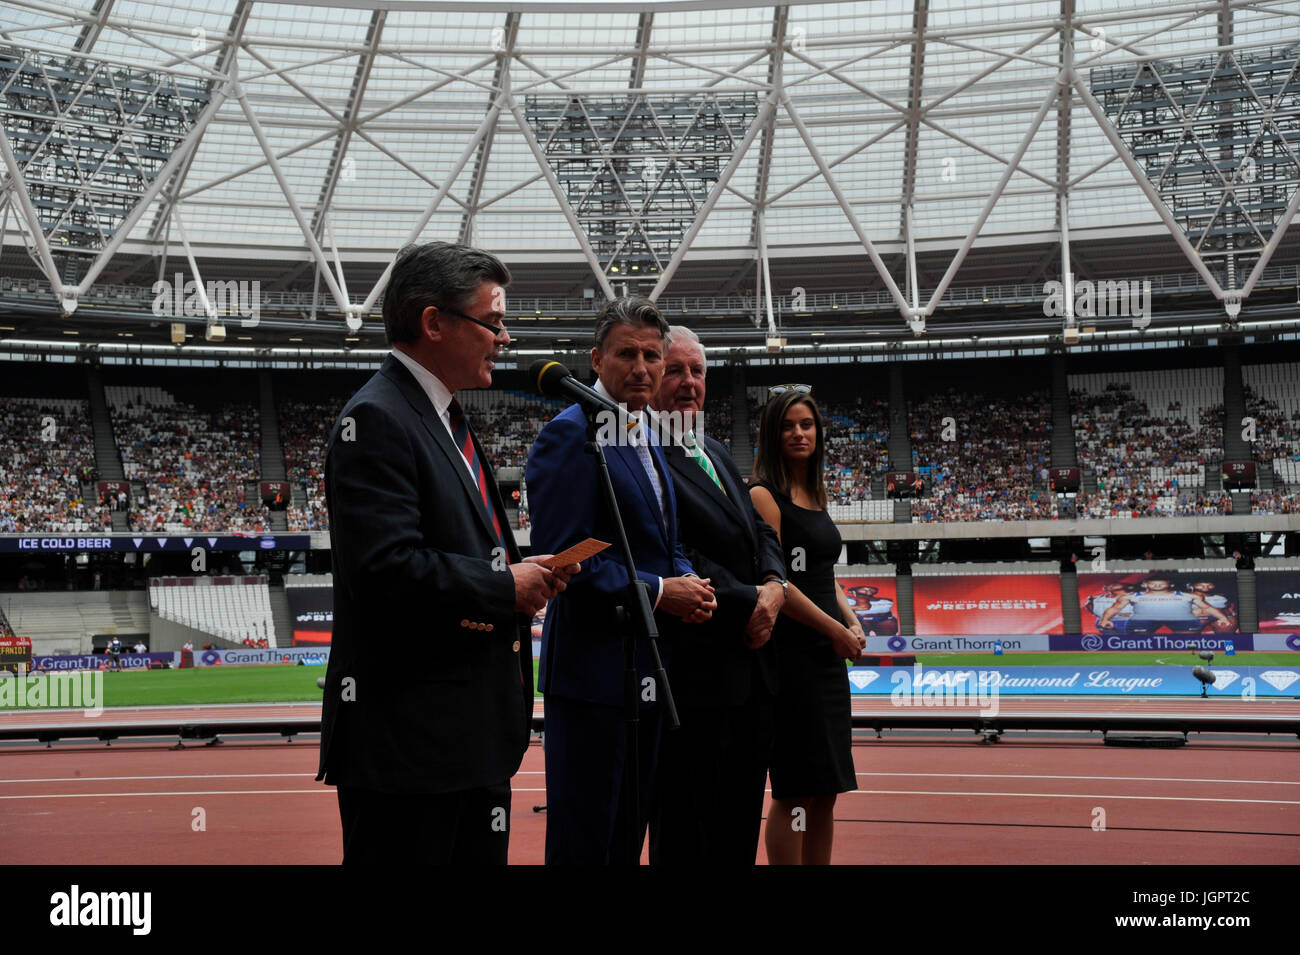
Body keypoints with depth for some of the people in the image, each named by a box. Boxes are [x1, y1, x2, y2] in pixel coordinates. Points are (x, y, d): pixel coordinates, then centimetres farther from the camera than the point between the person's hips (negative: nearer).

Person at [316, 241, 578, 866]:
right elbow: (387, 568, -25)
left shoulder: (448, 420, 18)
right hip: (407, 737, -10)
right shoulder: (375, 419, -15)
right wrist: (505, 586, -13)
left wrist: (526, 572, 5)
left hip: (473, 733, 10)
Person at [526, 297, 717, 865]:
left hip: (647, 669, 9)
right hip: (594, 669, -9)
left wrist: (687, 582, 1)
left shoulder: (647, 437, 15)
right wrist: (657, 591, -16)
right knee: (584, 839, -1)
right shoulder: (571, 434, -13)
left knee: (629, 834, 16)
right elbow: (562, 554, -20)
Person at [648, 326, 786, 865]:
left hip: (752, 666, 9)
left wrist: (774, 586, -2)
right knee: (689, 835, 0)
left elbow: (759, 532, 19)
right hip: (696, 671, -9)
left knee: (741, 824, 15)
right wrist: (749, 603, -15)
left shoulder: (716, 454, 19)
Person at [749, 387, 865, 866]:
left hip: (828, 656, 8)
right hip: (790, 654, -8)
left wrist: (851, 620, 6)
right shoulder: (764, 495, -9)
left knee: (825, 790, 11)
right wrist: (835, 629, -12)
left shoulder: (814, 496, 16)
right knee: (795, 791, -5)